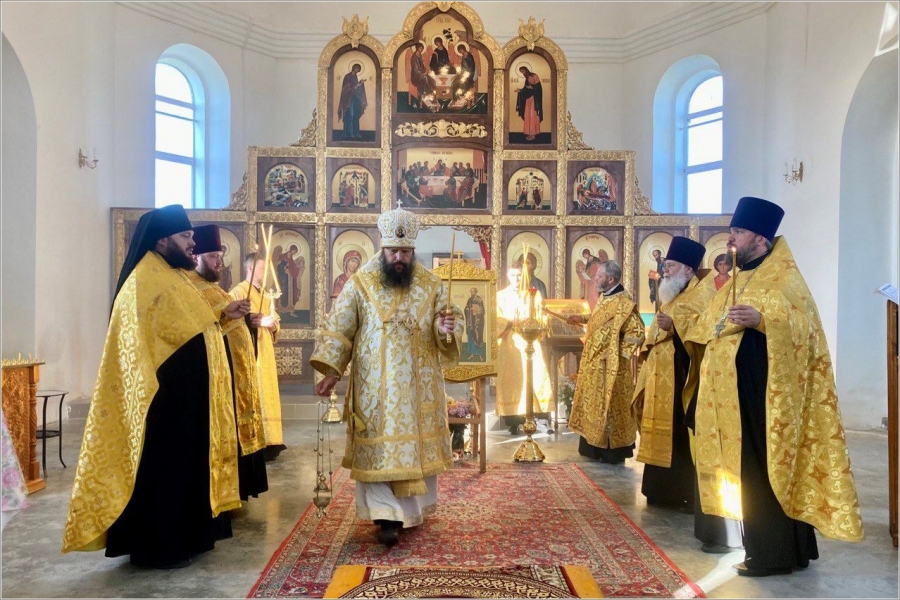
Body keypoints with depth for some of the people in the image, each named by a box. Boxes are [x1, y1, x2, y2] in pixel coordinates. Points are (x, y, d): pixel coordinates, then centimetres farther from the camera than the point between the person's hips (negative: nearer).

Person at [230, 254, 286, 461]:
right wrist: (260, 321, -23)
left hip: (265, 350, 9)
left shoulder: (265, 294, 19)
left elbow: (274, 320, 20)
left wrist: (273, 324, -2)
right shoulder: (238, 291, -7)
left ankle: (268, 440, 15)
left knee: (267, 393, 9)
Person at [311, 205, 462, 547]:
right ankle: (387, 516, 4)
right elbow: (338, 329, -4)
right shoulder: (360, 283, -3)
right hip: (375, 386, -2)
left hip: (419, 385, 3)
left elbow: (452, 318, 4)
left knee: (418, 442, 11)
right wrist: (331, 370, -13)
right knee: (380, 446, -3)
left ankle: (413, 508, 28)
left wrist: (446, 329, -20)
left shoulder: (431, 284, 2)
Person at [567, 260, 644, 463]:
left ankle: (613, 450, 12)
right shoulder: (604, 299, 9)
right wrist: (581, 319, 18)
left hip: (611, 366, -9)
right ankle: (595, 446, 25)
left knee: (609, 404, 0)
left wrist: (618, 353, -19)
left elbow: (637, 332, -20)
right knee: (596, 403, 15)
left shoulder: (624, 303, -19)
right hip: (596, 363, 9)